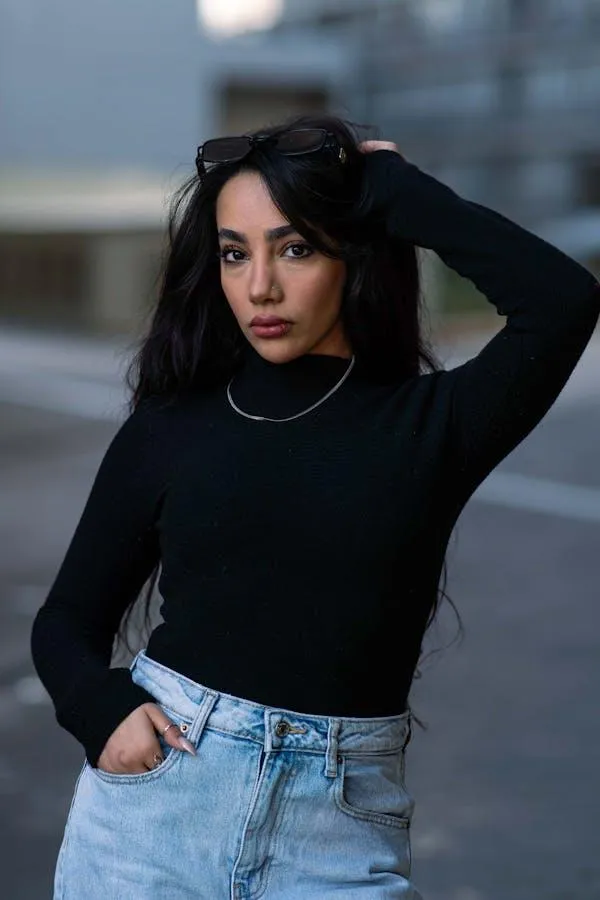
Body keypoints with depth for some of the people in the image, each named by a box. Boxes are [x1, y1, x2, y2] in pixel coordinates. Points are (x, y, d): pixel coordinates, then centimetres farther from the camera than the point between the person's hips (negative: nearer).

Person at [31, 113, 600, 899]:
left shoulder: (432, 423, -2)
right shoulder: (170, 427, 2)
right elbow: (68, 619, 9)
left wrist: (396, 189, -8)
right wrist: (100, 707, -12)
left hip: (339, 835, -1)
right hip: (154, 803, 2)